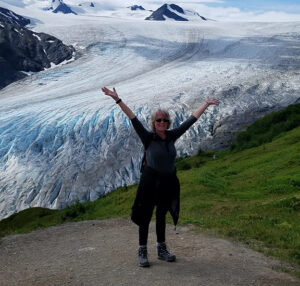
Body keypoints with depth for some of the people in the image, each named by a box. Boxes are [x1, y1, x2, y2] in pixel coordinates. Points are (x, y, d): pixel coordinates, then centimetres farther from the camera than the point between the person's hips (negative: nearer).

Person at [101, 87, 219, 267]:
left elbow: (191, 120, 8)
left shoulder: (172, 136, 1)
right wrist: (117, 100, -24)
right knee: (145, 216, 4)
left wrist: (206, 104, 15)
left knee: (161, 216, 17)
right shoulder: (148, 138, -10)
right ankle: (142, 252, 16)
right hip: (151, 181, -4)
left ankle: (162, 249, 30)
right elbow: (133, 118, -18)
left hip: (168, 182, 4)